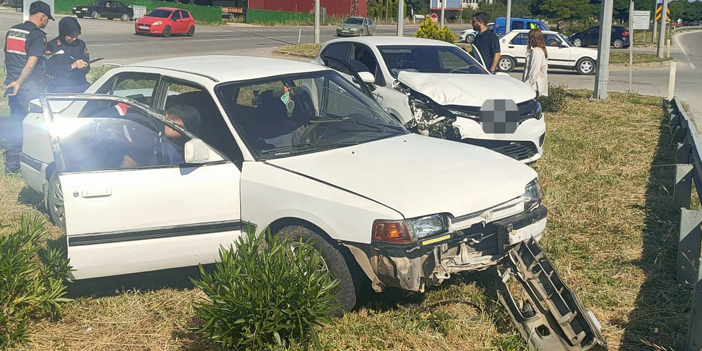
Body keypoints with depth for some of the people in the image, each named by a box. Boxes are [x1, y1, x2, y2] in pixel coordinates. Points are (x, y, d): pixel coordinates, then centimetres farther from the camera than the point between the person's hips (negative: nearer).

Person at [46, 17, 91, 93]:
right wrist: (72, 66, -13)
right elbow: (49, 69, -6)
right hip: (60, 87, -4)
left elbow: (87, 67, 13)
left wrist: (82, 66, -11)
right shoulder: (52, 46, 2)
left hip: (80, 84, 4)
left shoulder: (80, 44, 14)